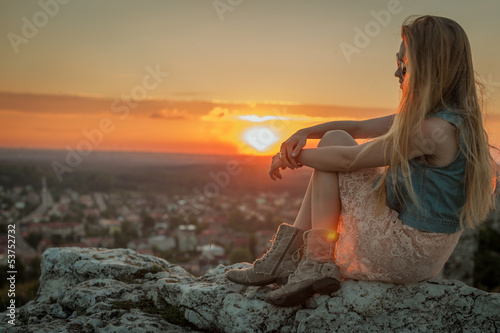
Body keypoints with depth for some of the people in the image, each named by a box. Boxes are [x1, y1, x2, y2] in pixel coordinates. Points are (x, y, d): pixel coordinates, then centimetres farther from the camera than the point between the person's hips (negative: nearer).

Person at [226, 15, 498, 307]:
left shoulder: (436, 130, -24)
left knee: (334, 142, -7)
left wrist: (293, 156, -4)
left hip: (406, 256, -9)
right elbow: (360, 128, 11)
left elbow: (348, 159, -19)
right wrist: (305, 133, -3)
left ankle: (317, 262, -2)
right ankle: (286, 260, 8)